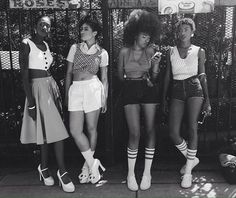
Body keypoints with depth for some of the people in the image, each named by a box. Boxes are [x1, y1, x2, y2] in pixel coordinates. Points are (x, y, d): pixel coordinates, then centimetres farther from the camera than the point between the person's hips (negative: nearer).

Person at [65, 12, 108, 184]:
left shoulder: (102, 53, 6)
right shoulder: (75, 48, 11)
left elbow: (104, 79, 9)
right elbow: (69, 73, 12)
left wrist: (105, 99, 5)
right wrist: (66, 95, 9)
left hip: (93, 89, -2)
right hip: (75, 89, 3)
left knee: (91, 129, 4)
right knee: (75, 130, -5)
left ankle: (88, 164, 20)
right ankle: (93, 163, 8)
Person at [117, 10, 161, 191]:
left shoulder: (150, 51, 5)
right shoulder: (124, 51, 4)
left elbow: (154, 77, 7)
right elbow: (120, 75, 13)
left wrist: (156, 64, -9)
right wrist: (133, 80, 2)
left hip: (148, 90, 1)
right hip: (130, 90, -1)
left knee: (150, 130, 0)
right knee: (134, 133, -6)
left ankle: (147, 172, 14)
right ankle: (131, 173, 9)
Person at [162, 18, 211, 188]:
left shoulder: (199, 51, 6)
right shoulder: (171, 52, 10)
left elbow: (203, 76, 5)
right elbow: (167, 76, 12)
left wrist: (207, 100, 0)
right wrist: (164, 98, 10)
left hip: (194, 89, -2)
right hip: (177, 91, 2)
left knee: (192, 128, -14)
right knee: (173, 133, -7)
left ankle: (188, 171, 0)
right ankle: (192, 159, 21)